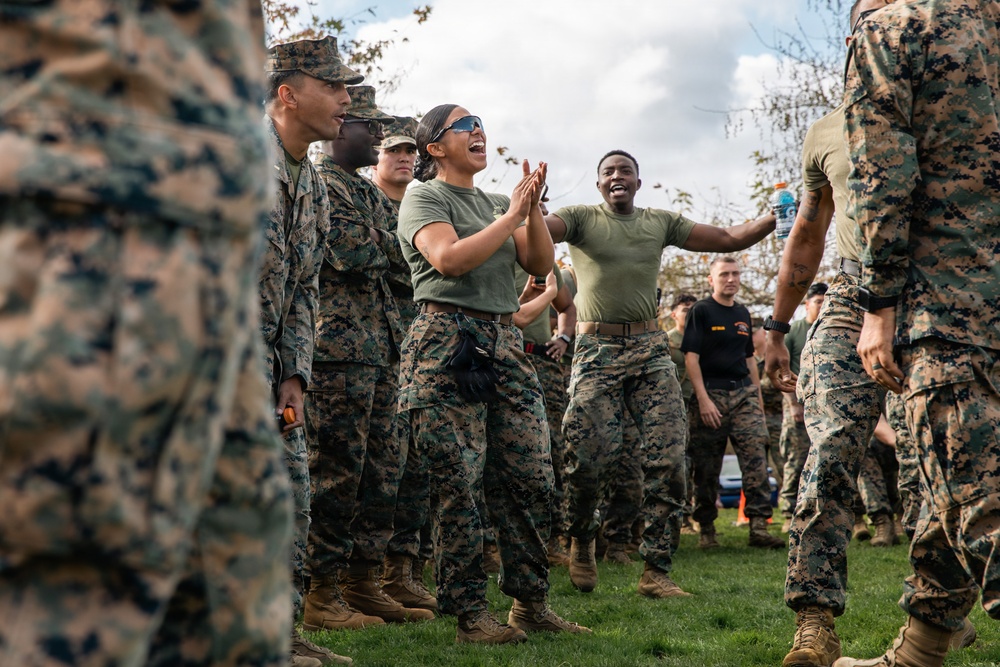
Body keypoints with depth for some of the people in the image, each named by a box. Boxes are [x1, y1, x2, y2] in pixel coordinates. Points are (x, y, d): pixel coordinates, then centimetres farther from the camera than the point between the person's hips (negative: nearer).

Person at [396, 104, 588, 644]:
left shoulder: (497, 203, 22)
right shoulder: (424, 197, 4)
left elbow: (541, 264, 12)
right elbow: (449, 258, -14)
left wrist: (532, 209, -3)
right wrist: (511, 215, -9)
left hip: (505, 345, 6)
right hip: (448, 345, -6)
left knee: (531, 478, 3)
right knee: (459, 484, -8)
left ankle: (530, 601, 12)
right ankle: (468, 613, -2)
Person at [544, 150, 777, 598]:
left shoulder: (661, 222, 17)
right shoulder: (582, 219, 7)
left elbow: (731, 238, 16)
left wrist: (778, 215, 1)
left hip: (651, 350, 3)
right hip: (597, 350, -3)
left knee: (667, 459, -8)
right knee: (591, 456, -13)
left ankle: (656, 571, -2)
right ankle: (581, 542, 16)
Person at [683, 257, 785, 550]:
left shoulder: (743, 314, 16)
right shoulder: (700, 311, -2)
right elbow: (691, 356, -8)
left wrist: (757, 394, 17)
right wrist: (703, 399, -16)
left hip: (744, 393, 5)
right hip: (711, 393, -5)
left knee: (756, 457, -8)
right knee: (707, 468, 2)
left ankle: (758, 526, -10)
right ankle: (706, 529, 12)